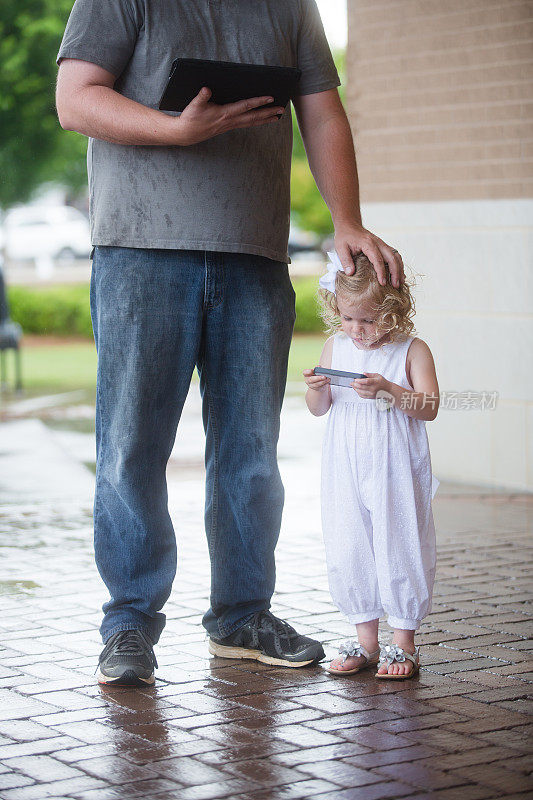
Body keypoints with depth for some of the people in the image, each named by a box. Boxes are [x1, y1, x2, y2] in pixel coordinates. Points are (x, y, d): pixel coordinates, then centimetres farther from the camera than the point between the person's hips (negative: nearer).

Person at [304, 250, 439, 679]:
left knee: (399, 550, -2)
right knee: (348, 552, 5)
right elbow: (319, 409, 11)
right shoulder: (336, 347, 7)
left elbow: (430, 407, -12)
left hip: (396, 471, -4)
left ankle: (404, 643, 11)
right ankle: (366, 639, 18)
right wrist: (316, 390, -11)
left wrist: (389, 390, -26)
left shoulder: (412, 350, -5)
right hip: (346, 469, 4)